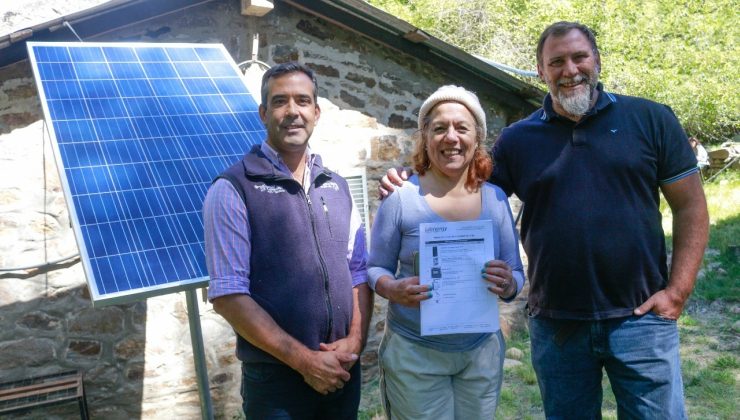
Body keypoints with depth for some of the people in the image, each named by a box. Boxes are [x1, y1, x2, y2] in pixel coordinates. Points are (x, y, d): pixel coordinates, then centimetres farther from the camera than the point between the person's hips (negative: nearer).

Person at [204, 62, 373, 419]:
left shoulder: (336, 187, 8)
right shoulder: (233, 189, -9)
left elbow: (360, 271, 10)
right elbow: (228, 295, -14)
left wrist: (355, 340, -5)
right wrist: (304, 359, -15)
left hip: (343, 371, 5)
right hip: (275, 377, -5)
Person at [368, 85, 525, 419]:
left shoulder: (495, 198, -1)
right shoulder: (401, 198, -11)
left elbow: (517, 275, 4)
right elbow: (375, 269, -3)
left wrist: (508, 284, -18)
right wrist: (394, 290, -24)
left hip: (483, 351, 4)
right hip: (414, 353, -3)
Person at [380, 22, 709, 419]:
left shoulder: (650, 119, 1)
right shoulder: (517, 139, 4)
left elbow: (691, 207, 2)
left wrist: (677, 290, -7)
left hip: (640, 317, -1)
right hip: (555, 324, 2)